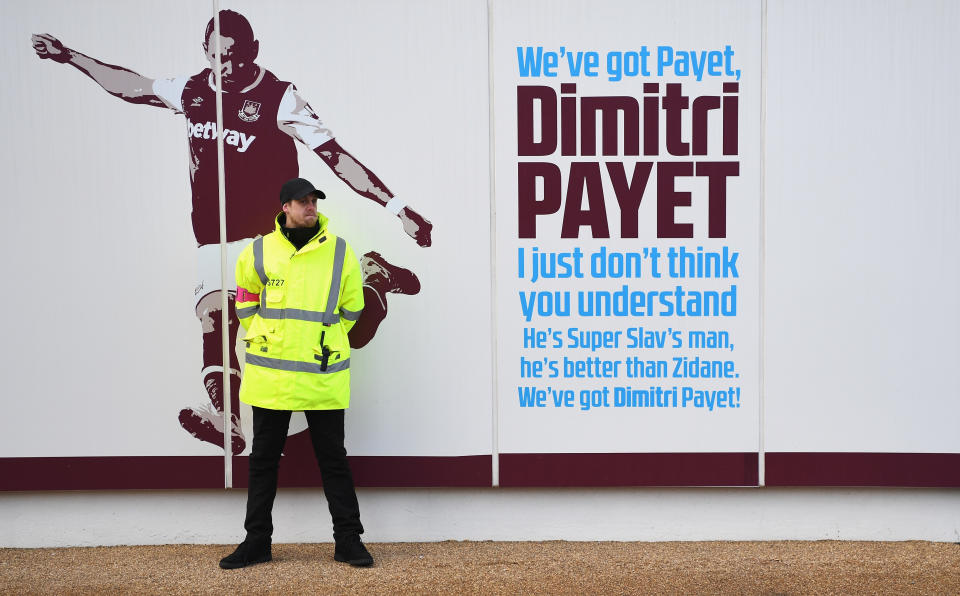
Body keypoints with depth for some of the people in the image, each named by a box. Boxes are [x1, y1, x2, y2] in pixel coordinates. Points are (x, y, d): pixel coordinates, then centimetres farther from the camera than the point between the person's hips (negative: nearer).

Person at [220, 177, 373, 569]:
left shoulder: (339, 252, 1)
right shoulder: (259, 252, 2)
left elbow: (351, 308, 11)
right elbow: (245, 301, 16)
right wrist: (264, 340, 12)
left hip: (324, 374, -1)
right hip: (271, 374, 1)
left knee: (333, 459, 5)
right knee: (263, 459, 9)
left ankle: (348, 540, 15)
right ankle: (257, 542, 21)